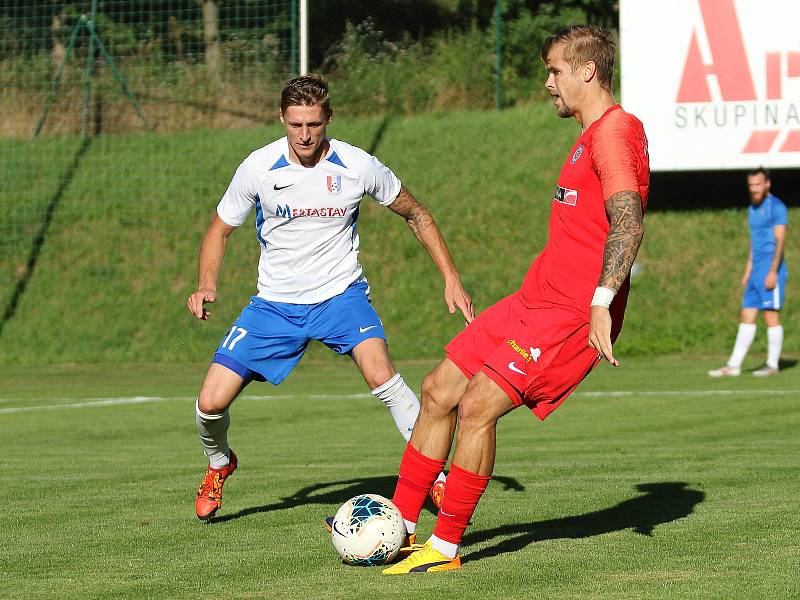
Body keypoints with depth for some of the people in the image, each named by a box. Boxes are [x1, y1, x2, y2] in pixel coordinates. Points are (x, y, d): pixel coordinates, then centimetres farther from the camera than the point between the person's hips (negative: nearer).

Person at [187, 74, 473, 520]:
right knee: (211, 403, -7)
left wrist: (451, 278, -1)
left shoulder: (357, 166, -12)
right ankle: (219, 466, 28)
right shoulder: (258, 168, -11)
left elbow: (416, 214, 5)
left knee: (380, 373, -31)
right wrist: (206, 286, -13)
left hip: (341, 294, -2)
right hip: (275, 302, 2)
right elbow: (220, 230, 5)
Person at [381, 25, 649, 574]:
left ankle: (446, 548, -7)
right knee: (438, 392, 9)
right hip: (534, 302, 10)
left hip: (571, 317, -10)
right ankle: (401, 526, 16)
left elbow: (628, 223, -25)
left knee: (476, 406, -16)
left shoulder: (614, 129, -13)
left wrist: (601, 302, -32)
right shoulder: (591, 136, 20)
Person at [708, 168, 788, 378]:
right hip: (756, 270, 8)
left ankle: (772, 364, 1)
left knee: (771, 316, -5)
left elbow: (780, 241, -14)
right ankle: (734, 366, 3)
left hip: (771, 270, -8)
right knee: (747, 317, 5)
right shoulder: (752, 209, 17)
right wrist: (747, 271, 21)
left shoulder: (776, 207, -9)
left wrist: (772, 272, -21)